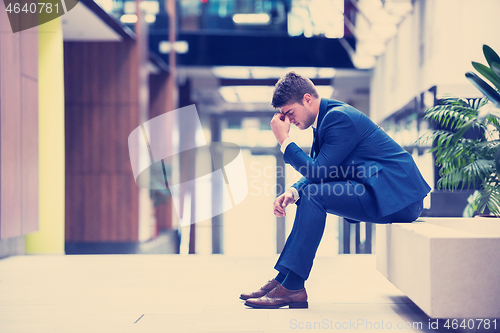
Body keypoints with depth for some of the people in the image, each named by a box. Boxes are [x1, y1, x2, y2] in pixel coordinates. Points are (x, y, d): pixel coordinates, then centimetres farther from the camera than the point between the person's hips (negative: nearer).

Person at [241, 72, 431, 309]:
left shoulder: (339, 117, -16)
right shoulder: (327, 116, 15)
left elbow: (317, 172, -19)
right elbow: (316, 175, 14)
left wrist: (284, 140, -12)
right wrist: (292, 192, -5)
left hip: (397, 195, -11)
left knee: (314, 195, -22)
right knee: (308, 194, 10)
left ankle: (292, 287, -19)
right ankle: (283, 279, 3)